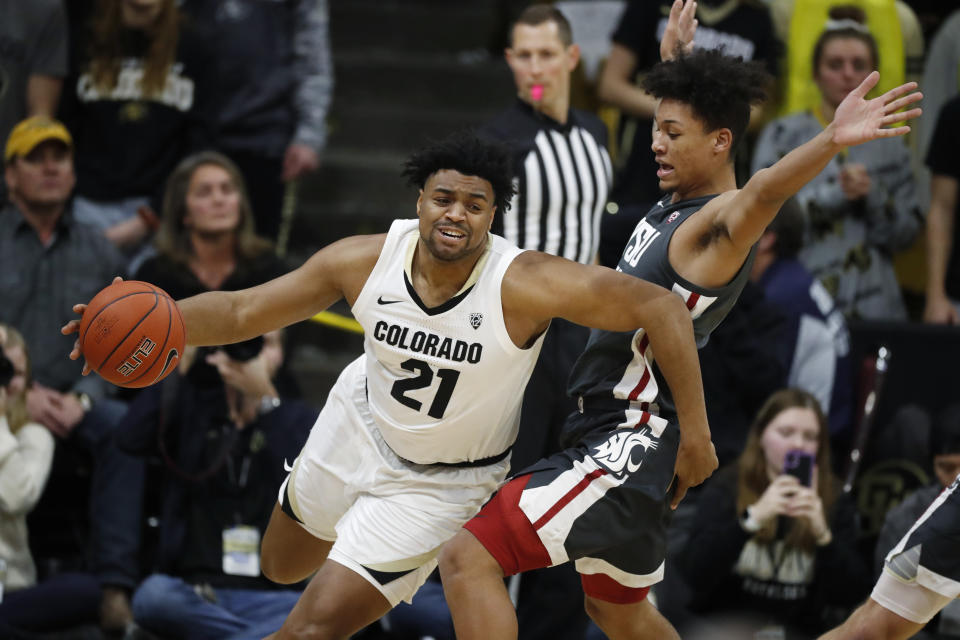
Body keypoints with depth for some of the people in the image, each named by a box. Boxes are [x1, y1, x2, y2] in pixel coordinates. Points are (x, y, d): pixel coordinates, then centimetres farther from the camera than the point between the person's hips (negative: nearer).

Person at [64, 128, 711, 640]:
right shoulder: (366, 262, -23)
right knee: (282, 566, 28)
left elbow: (661, 306, -33)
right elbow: (242, 311, -14)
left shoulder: (526, 284, -35)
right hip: (360, 423, 5)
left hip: (439, 484, -5)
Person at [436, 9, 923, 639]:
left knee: (468, 560, -17)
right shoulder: (676, 205, 8)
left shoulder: (721, 222, -18)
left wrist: (830, 141, -60)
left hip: (631, 441, -10)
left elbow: (764, 191, -42)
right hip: (623, 434, 10)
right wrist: (679, 52, 40)